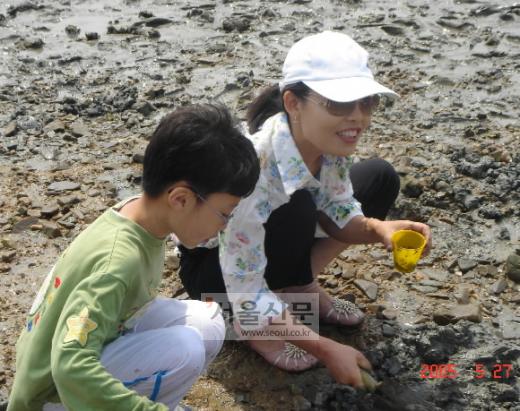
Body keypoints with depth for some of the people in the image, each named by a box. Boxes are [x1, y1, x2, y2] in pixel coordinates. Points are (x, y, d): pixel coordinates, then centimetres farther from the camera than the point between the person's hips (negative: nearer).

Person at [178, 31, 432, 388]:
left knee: (380, 179, -4)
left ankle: (300, 286, 4)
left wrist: (377, 229, -27)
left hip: (275, 250, 6)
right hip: (211, 263, -6)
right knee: (295, 212, -36)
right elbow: (247, 296, -34)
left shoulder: (332, 140, -21)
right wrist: (327, 350, -34)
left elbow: (336, 212, -6)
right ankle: (258, 327, -12)